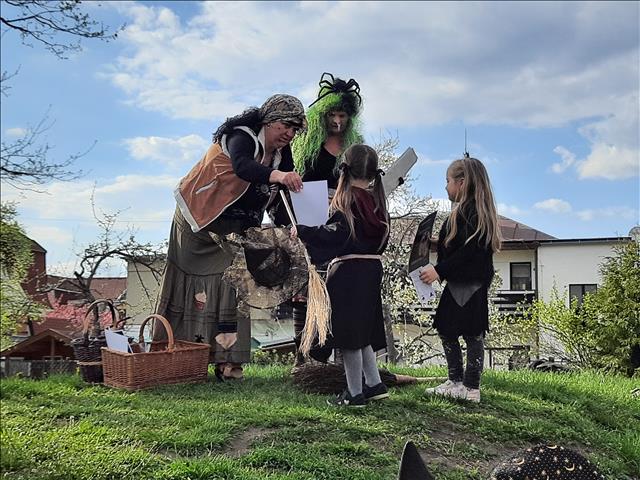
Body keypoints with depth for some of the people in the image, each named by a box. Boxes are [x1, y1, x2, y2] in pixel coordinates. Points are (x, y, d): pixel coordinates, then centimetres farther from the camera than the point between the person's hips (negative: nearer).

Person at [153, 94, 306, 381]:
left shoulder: (282, 153, 0)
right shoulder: (242, 137, -22)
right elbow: (242, 166, -45)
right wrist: (275, 175, -64)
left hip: (233, 232, 6)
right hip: (199, 222, -6)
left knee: (231, 286, -3)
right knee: (192, 287, 1)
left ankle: (226, 360, -2)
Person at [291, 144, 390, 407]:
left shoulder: (347, 200, -10)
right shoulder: (377, 201, 10)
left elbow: (334, 235, -18)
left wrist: (302, 231, -10)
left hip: (348, 270, -7)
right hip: (373, 269, 7)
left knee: (349, 334, 1)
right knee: (362, 331, 18)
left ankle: (354, 393, 8)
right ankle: (374, 384, 22)